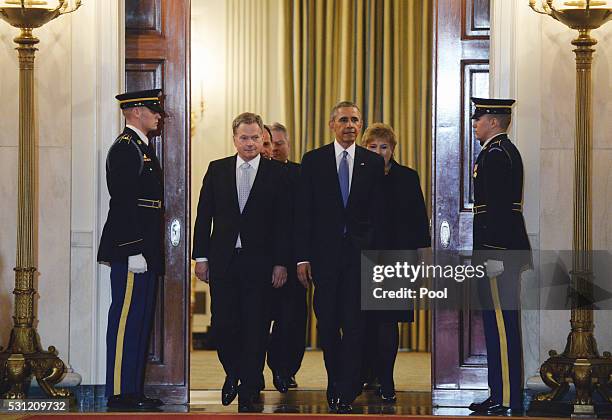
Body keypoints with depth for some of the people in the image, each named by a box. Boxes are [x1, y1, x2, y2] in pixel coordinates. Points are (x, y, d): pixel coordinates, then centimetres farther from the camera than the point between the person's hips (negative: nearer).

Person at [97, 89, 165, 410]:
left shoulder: (142, 148, 20)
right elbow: (124, 203, -19)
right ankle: (120, 393, -5)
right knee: (126, 320, -8)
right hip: (131, 250, -10)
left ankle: (132, 390, 17)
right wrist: (133, 251, -22)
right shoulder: (125, 148, -12)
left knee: (139, 321, 12)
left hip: (144, 252, 10)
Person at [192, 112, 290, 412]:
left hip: (259, 261, -2)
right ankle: (233, 373, 27)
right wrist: (201, 257, 3)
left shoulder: (276, 174, 2)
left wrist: (281, 263, -5)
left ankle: (248, 394, 8)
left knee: (255, 328, 0)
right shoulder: (217, 170, 8)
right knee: (222, 324, 0)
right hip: (222, 260, 2)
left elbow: (283, 221, 0)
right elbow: (204, 215, 8)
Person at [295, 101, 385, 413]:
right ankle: (336, 384, 21)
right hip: (324, 253, 1)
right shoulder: (313, 161, 4)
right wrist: (302, 257, -5)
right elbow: (303, 212, 1)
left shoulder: (373, 163, 6)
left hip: (360, 253, 0)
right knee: (327, 325, 7)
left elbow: (378, 213, 5)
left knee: (354, 323, -6)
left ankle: (346, 392, -4)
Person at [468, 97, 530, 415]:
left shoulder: (495, 154, -13)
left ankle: (506, 399, -7)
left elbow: (497, 207, -20)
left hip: (498, 249, -11)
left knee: (500, 324, -8)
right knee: (501, 325, 13)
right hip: (506, 251, 11)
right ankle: (505, 395, 18)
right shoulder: (506, 151, 19)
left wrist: (493, 256, -22)